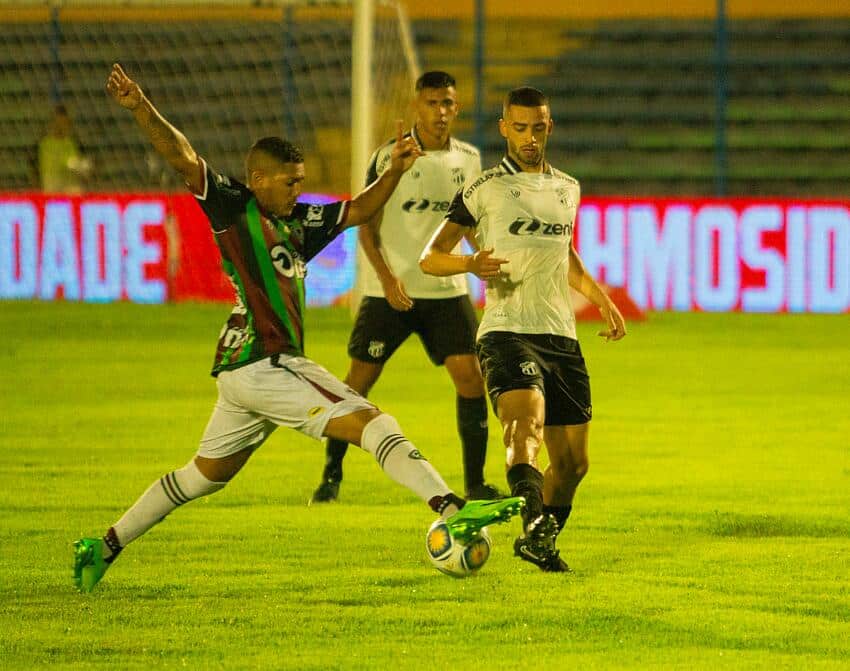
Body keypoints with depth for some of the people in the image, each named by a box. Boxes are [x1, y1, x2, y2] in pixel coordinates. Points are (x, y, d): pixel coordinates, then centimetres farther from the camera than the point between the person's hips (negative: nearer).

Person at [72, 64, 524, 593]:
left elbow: (357, 211, 25)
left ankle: (106, 546, 27)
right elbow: (183, 157, -15)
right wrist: (141, 110, -27)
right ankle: (451, 510, -27)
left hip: (263, 368, 9)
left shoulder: (298, 223, 17)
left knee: (207, 473, 20)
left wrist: (395, 171, 10)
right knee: (369, 421, -17)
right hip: (258, 364, -9)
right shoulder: (232, 207, -5)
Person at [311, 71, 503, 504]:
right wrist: (386, 276, -18)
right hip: (390, 290, -3)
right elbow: (366, 225, -6)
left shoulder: (468, 159, 6)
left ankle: (475, 482, 2)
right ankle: (331, 476, 14)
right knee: (359, 379, 0)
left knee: (470, 376, -8)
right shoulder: (391, 156, -6)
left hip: (448, 289, 3)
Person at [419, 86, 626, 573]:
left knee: (573, 461, 6)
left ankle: (543, 546, 26)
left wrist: (602, 299, 22)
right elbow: (431, 257, 0)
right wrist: (471, 264, -21)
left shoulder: (567, 189, 19)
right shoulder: (485, 188, 2)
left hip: (561, 336, 6)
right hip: (507, 331, -6)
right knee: (527, 422, -31)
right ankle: (536, 525, -50)